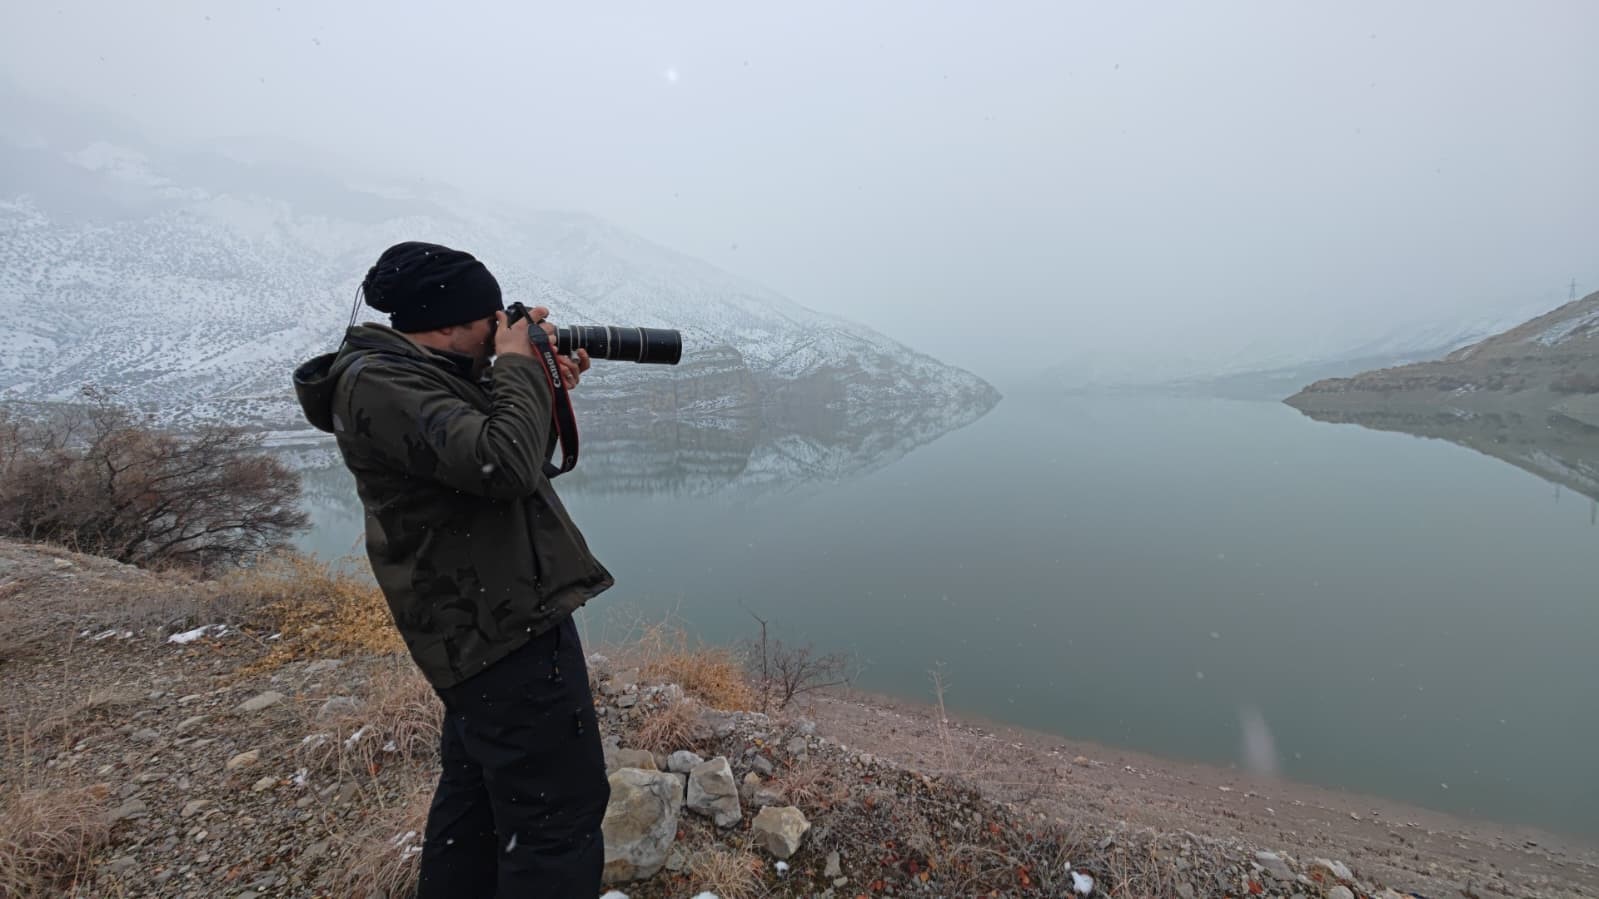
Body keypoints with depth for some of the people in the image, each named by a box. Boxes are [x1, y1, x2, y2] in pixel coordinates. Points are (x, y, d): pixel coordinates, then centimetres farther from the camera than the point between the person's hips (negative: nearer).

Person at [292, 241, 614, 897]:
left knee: (478, 794, 24)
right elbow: (503, 465, -29)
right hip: (506, 629, -11)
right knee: (561, 812, -3)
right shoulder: (379, 383, -15)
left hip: (481, 626, 11)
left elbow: (524, 463, 18)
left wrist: (548, 390, 6)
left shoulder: (414, 375, 15)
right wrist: (520, 365, -14)